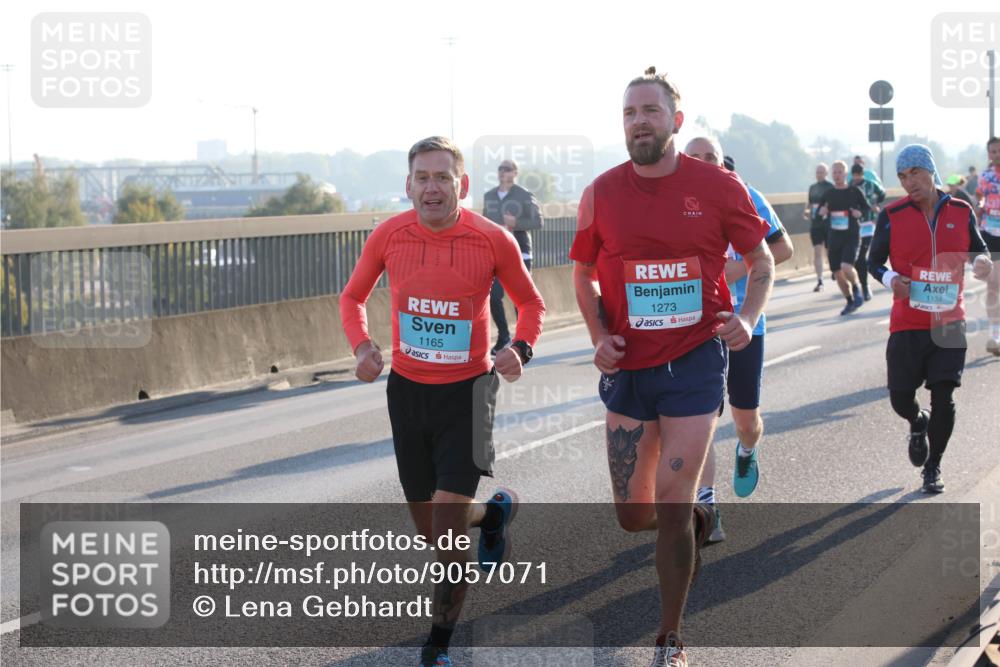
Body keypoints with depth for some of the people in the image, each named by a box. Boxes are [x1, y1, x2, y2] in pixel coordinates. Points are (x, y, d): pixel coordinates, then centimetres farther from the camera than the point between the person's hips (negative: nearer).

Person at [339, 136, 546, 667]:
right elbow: (353, 297, 10)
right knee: (430, 530, 14)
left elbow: (530, 302, 6)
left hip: (467, 391, -3)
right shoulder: (388, 236, -7)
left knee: (447, 531, -11)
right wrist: (361, 346, -9)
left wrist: (521, 349, -14)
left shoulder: (493, 240, -11)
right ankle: (494, 511, 47)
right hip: (406, 389, 3)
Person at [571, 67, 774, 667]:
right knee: (633, 516, 5)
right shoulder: (603, 193, 0)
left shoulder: (717, 185, -6)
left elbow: (762, 261, 6)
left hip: (695, 363, -3)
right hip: (629, 367, 3)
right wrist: (600, 336, -3)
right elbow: (584, 275, 13)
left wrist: (748, 317, -13)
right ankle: (697, 518, 42)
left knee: (671, 508, -6)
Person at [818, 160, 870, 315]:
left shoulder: (855, 192, -3)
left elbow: (866, 208, 6)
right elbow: (819, 211, 14)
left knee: (847, 268, -24)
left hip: (852, 236, -4)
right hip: (834, 237, 4)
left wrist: (860, 213, -15)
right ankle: (850, 302, 24)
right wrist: (821, 212, -8)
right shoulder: (828, 194, 6)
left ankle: (857, 288, 7)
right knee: (838, 273, 6)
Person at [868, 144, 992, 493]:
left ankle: (932, 469, 12)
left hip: (949, 323, 0)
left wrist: (982, 264, -10)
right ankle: (918, 424, 38)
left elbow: (978, 251, 14)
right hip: (907, 324, 0)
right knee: (901, 398, 0)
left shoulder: (961, 212, 2)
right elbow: (874, 261, 5)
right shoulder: (892, 216, -2)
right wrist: (890, 279, -16)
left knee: (944, 396, -5)